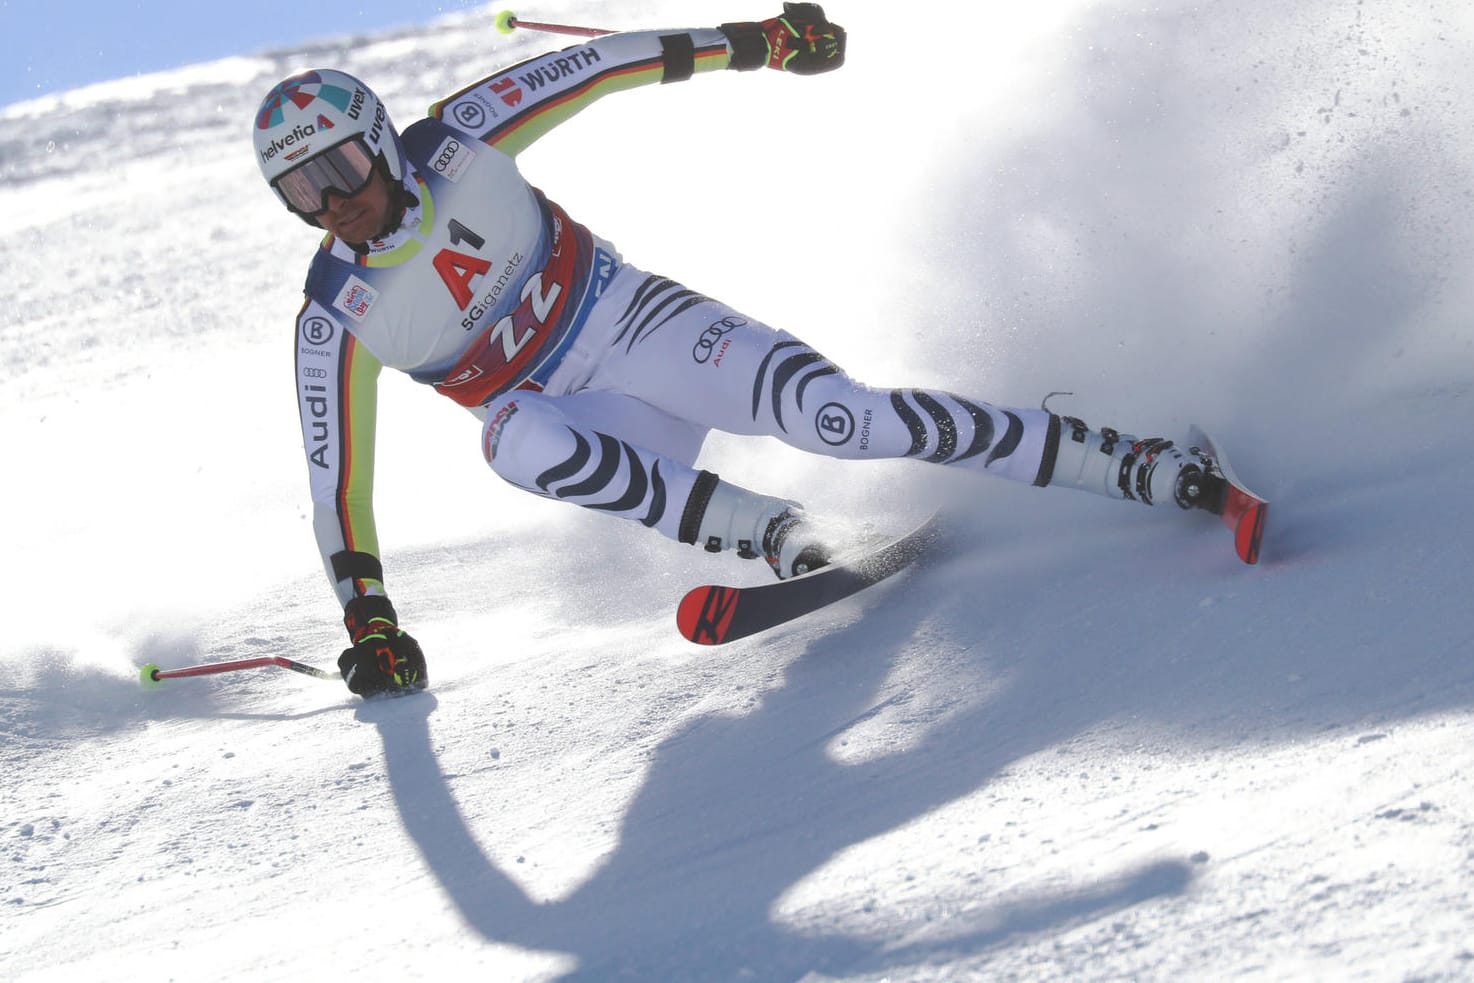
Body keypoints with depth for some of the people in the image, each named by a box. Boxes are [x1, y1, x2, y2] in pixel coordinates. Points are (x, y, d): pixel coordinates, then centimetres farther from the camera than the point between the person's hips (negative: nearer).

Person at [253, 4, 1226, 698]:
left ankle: (1139, 466, -21)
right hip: (576, 418, 1)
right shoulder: (336, 316, -11)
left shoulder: (458, 142, -13)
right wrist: (369, 624, -8)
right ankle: (775, 533, -27)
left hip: (633, 319, -1)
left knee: (835, 414, -23)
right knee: (517, 440, -36)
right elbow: (336, 474, -4)